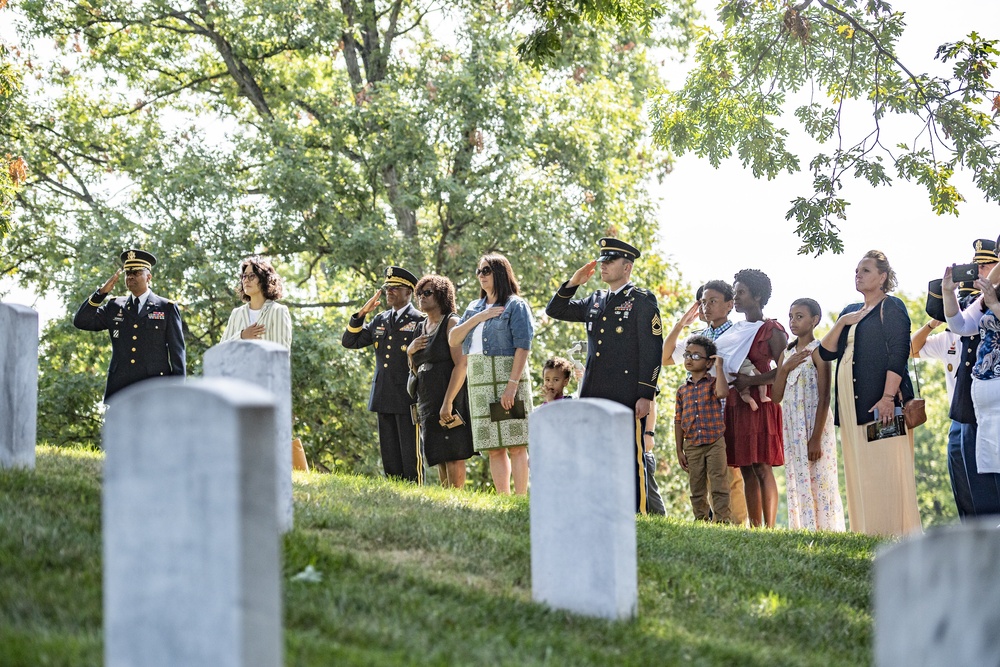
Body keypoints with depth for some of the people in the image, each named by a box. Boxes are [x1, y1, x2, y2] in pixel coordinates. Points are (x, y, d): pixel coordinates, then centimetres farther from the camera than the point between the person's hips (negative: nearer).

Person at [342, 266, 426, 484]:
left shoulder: (420, 321, -3)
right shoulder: (380, 320, 16)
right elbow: (349, 341, 12)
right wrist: (361, 314, 1)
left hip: (408, 400, -6)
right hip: (384, 399, 6)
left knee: (411, 456, -5)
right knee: (389, 458, 8)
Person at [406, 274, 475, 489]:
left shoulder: (451, 323, -6)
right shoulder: (421, 328, 18)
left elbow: (461, 364, -16)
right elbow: (415, 371, 25)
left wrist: (448, 402, -24)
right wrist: (410, 352, 2)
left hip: (450, 401, -8)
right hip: (428, 402, 8)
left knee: (453, 457, -11)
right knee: (439, 461, 8)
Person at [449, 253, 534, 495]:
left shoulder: (515, 306, -2)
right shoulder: (474, 307, 19)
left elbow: (522, 347, -10)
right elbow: (452, 339, 11)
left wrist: (512, 384, -20)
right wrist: (478, 318, -3)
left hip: (507, 378, -6)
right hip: (479, 382, 6)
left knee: (515, 445, -7)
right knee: (494, 448, 5)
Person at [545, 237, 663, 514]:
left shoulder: (642, 301, -2)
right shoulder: (595, 301, 18)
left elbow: (652, 351, -7)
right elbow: (555, 310, 23)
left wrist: (646, 395, -14)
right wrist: (574, 281, 8)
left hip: (628, 396, -7)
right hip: (594, 396, 7)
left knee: (631, 458, -6)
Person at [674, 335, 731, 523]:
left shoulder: (713, 383, 1)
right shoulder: (682, 390, 10)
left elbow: (722, 392, -26)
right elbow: (678, 421, 11)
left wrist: (719, 367, -15)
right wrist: (679, 451, 7)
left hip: (715, 443, -4)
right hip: (692, 446, 4)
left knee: (719, 486, -5)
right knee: (697, 490, 8)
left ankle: (721, 520, -4)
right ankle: (701, 520, 16)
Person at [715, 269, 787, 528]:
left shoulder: (771, 330, -4)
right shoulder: (735, 331, 18)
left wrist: (752, 380, -16)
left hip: (760, 402, -7)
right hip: (735, 404, 7)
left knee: (761, 467, -11)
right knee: (746, 469, 5)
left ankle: (769, 527, -13)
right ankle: (754, 526, 5)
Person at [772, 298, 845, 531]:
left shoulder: (817, 351, -7)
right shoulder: (788, 353, 14)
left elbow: (824, 397, -12)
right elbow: (777, 396, 11)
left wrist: (816, 438, -17)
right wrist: (785, 368, -5)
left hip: (815, 424, -7)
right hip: (793, 427, 7)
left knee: (818, 480, -8)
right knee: (797, 480, 5)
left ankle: (825, 529, -8)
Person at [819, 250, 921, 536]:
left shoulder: (891, 307, -1)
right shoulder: (851, 311, 20)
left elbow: (898, 354, -11)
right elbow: (826, 352, 14)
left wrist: (888, 397, -20)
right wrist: (841, 323, -2)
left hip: (880, 401, -7)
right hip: (852, 404, 7)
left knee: (886, 467, -11)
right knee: (859, 469, 4)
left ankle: (896, 532, -11)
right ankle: (866, 533, 5)